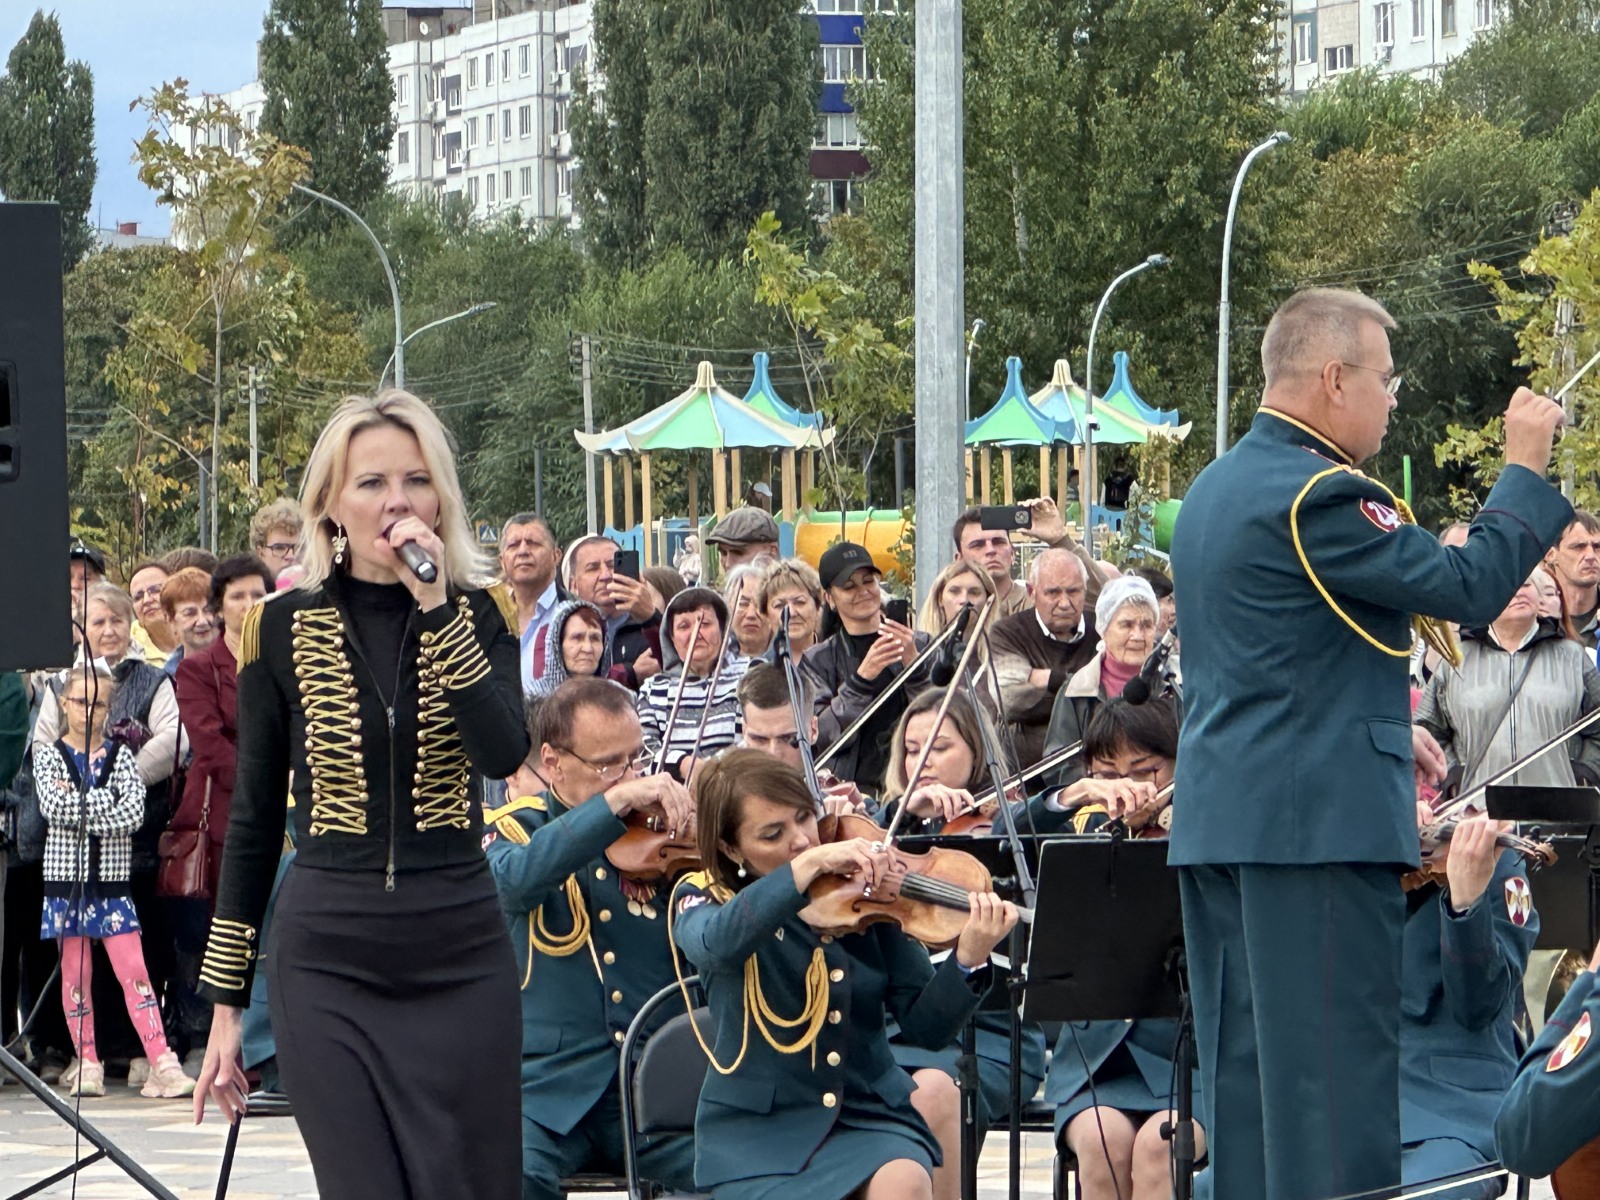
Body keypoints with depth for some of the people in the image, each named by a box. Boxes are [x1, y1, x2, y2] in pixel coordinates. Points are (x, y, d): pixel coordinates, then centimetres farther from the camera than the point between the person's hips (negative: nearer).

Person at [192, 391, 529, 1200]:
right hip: (327, 965, -1)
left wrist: (435, 605, -18)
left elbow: (504, 753, -15)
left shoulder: (480, 617, 4)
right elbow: (254, 820, 6)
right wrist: (225, 998, 5)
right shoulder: (284, 629, 2)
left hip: (461, 958, 1)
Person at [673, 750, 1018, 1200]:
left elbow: (927, 1026, 0)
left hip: (869, 1113, 2)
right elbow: (716, 942, -28)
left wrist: (968, 961, -19)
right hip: (760, 1129, -2)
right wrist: (806, 866, -34)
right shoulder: (705, 900, -1)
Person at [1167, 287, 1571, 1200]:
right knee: (1338, 1068, -7)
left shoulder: (1217, 489, 15)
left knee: (1245, 1070, 11)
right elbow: (1470, 586, -17)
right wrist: (1526, 467, -5)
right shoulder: (1318, 497, -17)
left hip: (1215, 818, 10)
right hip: (1320, 818, -9)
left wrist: (1386, 729, 20)